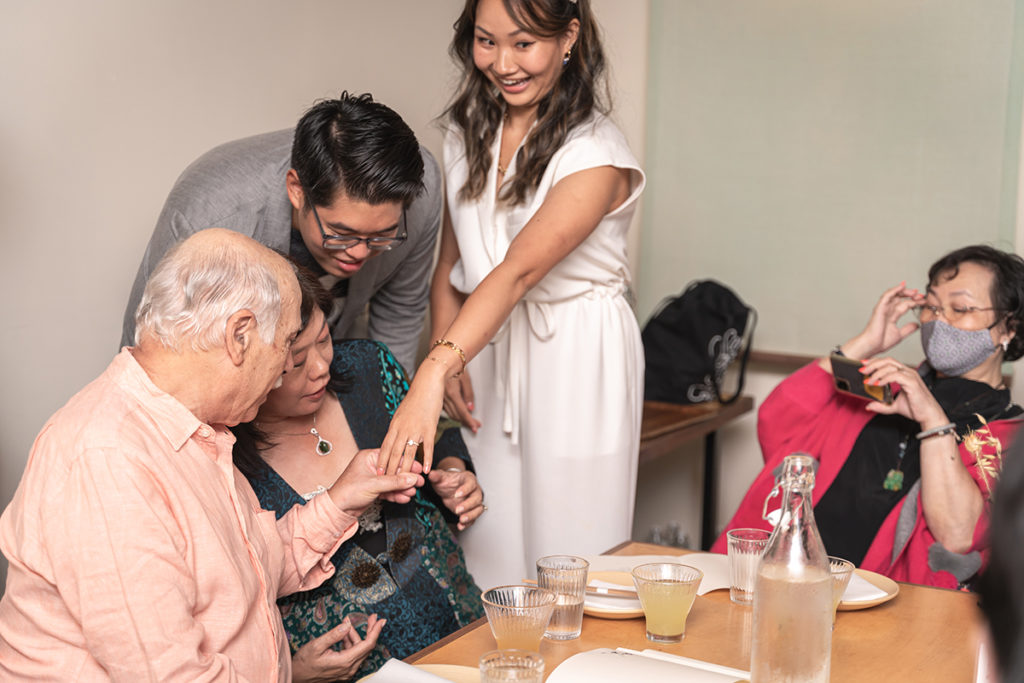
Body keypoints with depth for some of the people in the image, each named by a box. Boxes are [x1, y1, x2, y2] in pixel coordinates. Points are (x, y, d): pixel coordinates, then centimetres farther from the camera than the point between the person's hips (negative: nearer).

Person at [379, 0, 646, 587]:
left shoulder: (597, 154, -16)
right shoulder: (467, 132, 6)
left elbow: (518, 271, -29)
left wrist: (432, 374, -38)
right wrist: (445, 363, -2)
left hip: (576, 358, -5)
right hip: (487, 349, 6)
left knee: (564, 553, 1)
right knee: (485, 552, 8)